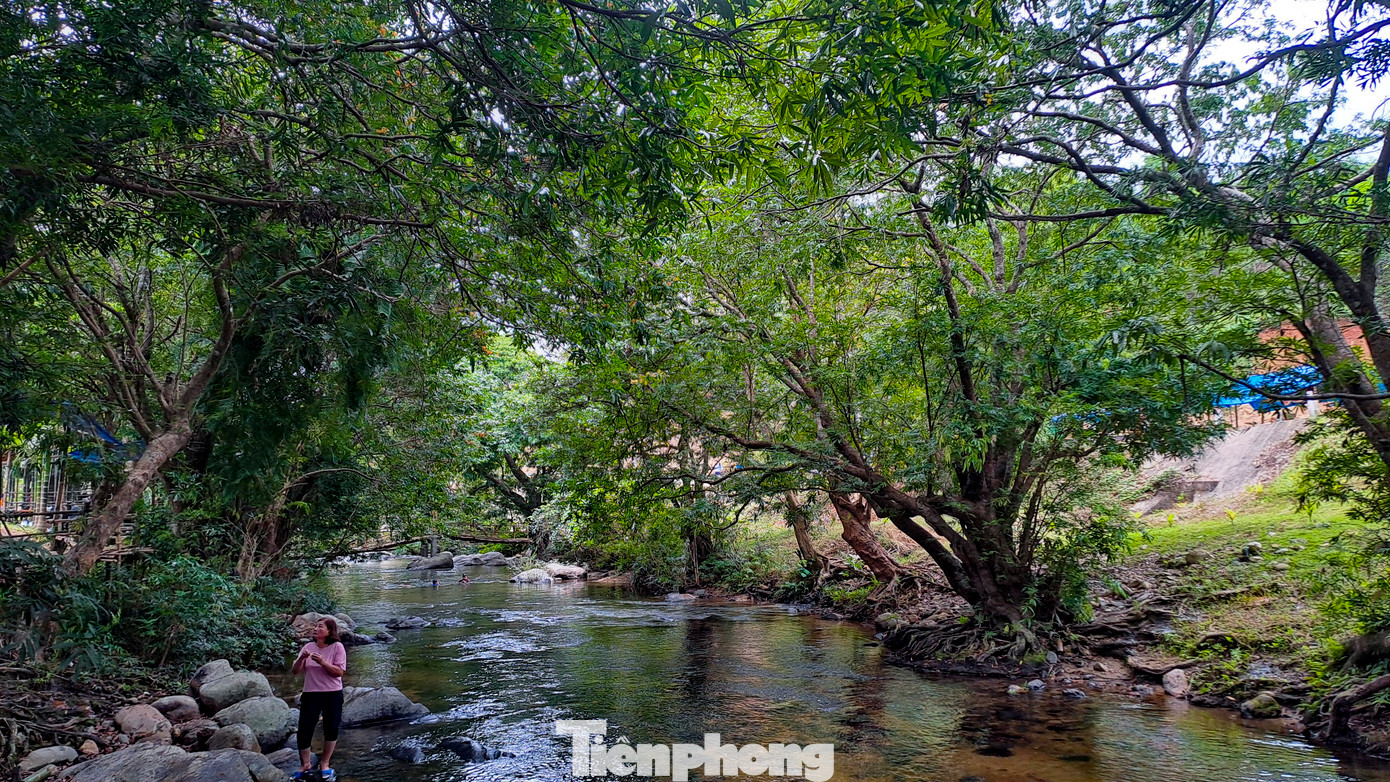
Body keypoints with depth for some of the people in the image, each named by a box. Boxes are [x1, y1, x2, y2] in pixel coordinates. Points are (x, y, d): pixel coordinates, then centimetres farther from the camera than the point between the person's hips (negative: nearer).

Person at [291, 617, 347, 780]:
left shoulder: (337, 647, -9)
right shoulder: (308, 647, 2)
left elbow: (339, 672, -14)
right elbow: (296, 671, 2)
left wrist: (322, 662, -25)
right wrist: (301, 658, -17)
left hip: (332, 695, -2)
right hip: (311, 694, 3)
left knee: (331, 730, 9)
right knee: (304, 730, 1)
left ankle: (325, 764, 29)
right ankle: (305, 766, 22)